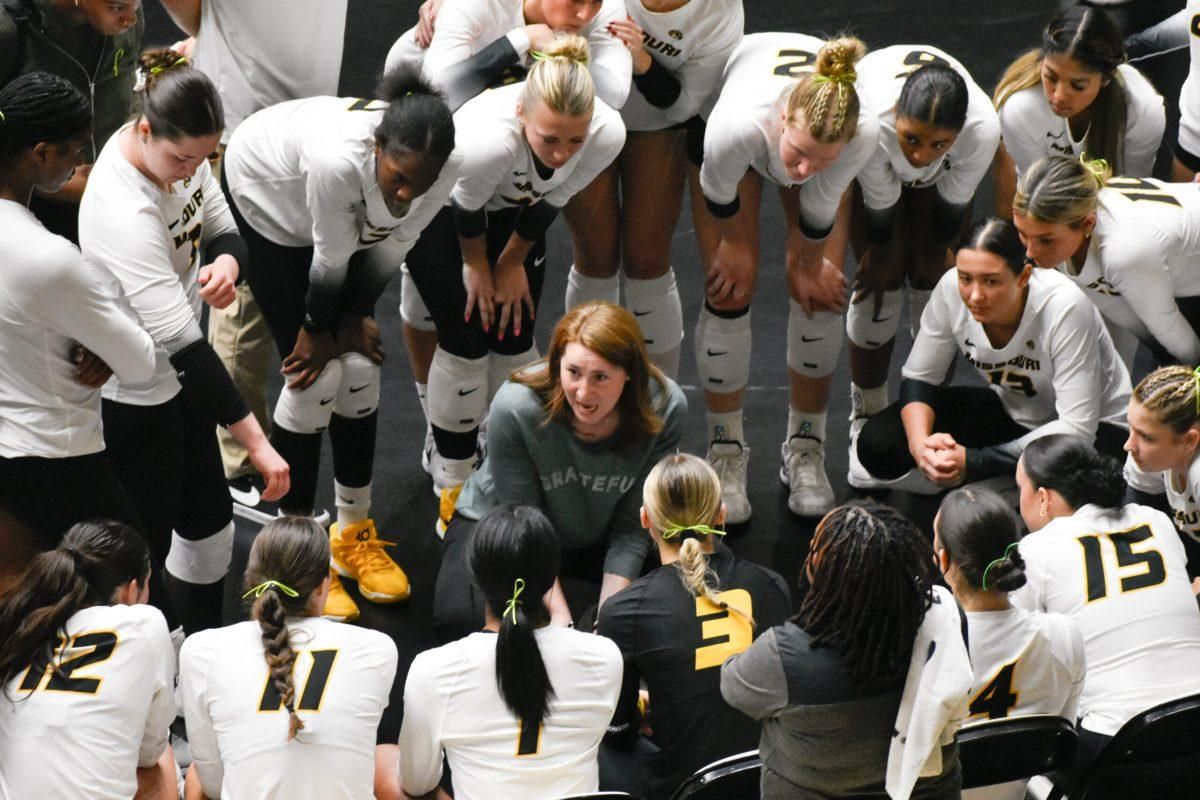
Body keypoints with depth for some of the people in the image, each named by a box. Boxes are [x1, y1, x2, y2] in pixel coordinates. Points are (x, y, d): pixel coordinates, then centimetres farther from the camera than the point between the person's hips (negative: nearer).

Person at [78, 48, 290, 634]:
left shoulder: (176, 149, -12)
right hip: (132, 393, -9)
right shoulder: (124, 212, -36)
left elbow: (223, 230, 2)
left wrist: (226, 263, -25)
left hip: (174, 370, 9)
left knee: (208, 518, 21)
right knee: (146, 543, 5)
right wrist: (255, 441, -36)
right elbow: (182, 342, -37)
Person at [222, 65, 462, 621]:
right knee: (314, 373, -9)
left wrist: (354, 317, -5)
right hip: (269, 191, -5)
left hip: (350, 211, 5)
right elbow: (331, 258, -26)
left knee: (360, 364, 0)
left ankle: (354, 530, 20)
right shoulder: (340, 158, -45)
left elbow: (392, 245, -12)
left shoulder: (446, 166, -30)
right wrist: (318, 328, -11)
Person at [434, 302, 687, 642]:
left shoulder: (664, 408, -27)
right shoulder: (515, 407, -33)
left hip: (596, 537, 3)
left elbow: (631, 528, -17)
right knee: (460, 618, -29)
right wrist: (560, 619, -27)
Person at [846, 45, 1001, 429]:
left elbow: (954, 201, -21)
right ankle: (866, 415, 11)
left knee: (934, 278, -2)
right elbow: (880, 203, -26)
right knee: (881, 282, -6)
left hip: (945, 171, 1)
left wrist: (937, 253, -5)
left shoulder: (983, 129, -42)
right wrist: (880, 256, -9)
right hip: (867, 161, -1)